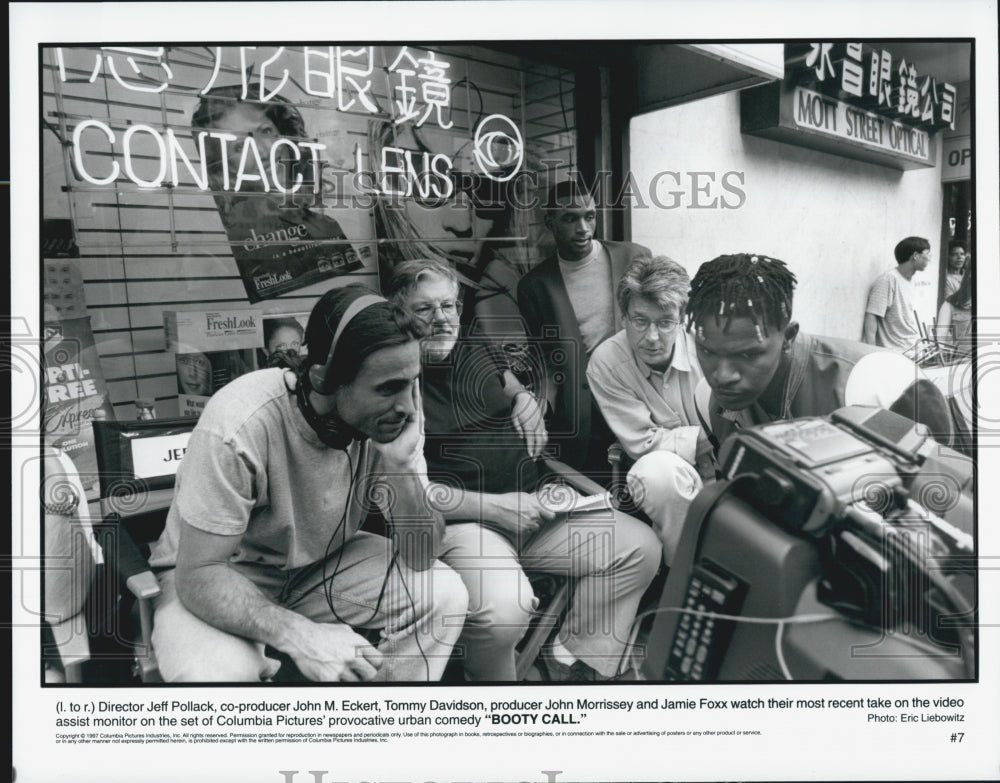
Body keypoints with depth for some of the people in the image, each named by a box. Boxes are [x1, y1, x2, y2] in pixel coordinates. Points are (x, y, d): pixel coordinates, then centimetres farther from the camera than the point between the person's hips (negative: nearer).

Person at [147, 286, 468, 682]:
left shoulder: (391, 416, -18)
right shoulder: (240, 428, -32)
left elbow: (420, 558, -16)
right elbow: (199, 575, -27)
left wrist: (401, 466, -33)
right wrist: (298, 635, -43)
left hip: (319, 565, 4)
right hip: (222, 578, -4)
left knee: (443, 593, -16)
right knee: (215, 671, -34)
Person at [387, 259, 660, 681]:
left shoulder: (473, 348, 14)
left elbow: (517, 390, 34)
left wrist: (529, 406, 8)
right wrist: (495, 507, -17)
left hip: (532, 502, 8)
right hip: (460, 521, -7)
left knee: (640, 547, -2)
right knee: (502, 607, -35)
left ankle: (573, 663, 9)